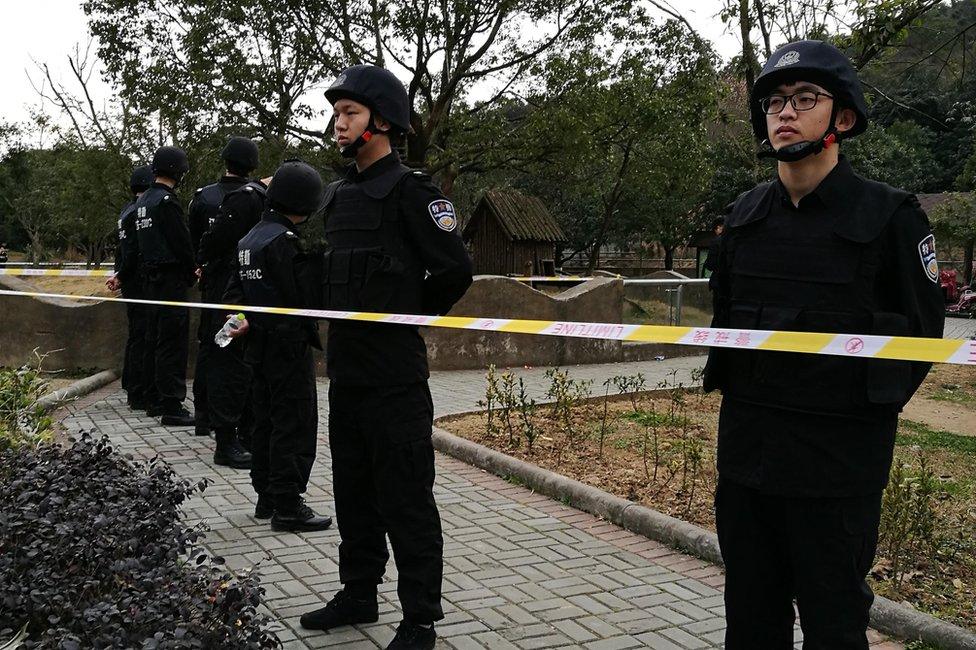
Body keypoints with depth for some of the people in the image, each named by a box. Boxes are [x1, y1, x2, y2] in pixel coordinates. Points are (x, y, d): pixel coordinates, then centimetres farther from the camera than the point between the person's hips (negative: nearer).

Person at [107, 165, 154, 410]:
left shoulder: (127, 210, 15)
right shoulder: (139, 212, -17)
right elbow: (133, 252, -20)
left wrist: (120, 275, 14)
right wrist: (121, 276, -9)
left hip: (131, 282, 10)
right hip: (140, 283, -10)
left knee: (135, 335, 19)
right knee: (141, 337, -6)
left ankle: (131, 389, 30)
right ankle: (138, 396, -1)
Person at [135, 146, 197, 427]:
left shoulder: (143, 200, 14)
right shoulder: (167, 201, -15)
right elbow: (181, 243, -17)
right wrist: (191, 274, -2)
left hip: (150, 279, 10)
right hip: (171, 280, -10)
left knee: (154, 339, 15)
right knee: (173, 343, -8)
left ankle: (154, 400, 23)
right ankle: (172, 408, -8)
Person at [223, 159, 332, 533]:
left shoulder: (249, 239, 12)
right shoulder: (285, 240, -17)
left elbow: (234, 289, 14)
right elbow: (303, 296, -19)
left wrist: (243, 319, 7)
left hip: (259, 345, 9)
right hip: (290, 345, -9)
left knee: (266, 421, 15)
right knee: (295, 425, -3)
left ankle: (266, 498, 23)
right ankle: (287, 506, 0)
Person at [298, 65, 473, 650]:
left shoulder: (410, 190, -11)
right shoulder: (339, 194, 13)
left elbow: (455, 269, -13)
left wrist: (408, 316, -1)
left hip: (395, 376, -8)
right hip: (346, 370, 8)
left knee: (406, 500, 0)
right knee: (354, 492, 18)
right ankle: (358, 595, 34)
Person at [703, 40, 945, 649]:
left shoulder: (889, 216, -8)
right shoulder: (745, 217, 6)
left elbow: (922, 333, -2)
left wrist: (869, 410, -2)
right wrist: (749, 402, 12)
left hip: (839, 456, -5)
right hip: (746, 445, 5)